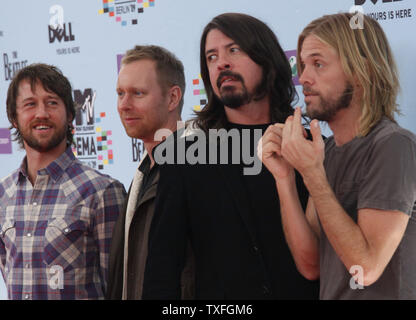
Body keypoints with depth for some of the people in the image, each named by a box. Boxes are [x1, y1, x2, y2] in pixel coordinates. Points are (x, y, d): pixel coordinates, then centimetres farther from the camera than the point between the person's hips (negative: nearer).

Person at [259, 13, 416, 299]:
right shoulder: (326, 151, 3)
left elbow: (367, 267, -23)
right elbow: (310, 266, -3)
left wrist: (312, 173, -22)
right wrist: (284, 178, -13)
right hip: (330, 295, 6)